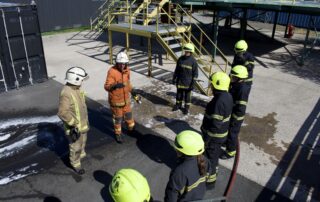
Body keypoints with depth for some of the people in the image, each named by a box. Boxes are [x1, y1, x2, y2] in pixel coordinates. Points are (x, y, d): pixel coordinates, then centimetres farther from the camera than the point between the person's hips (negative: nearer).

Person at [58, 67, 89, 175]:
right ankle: (75, 164, 31)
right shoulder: (66, 93, -32)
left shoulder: (76, 88, -2)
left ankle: (81, 154, 55)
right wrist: (73, 123, -27)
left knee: (82, 141, 30)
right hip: (74, 126, -9)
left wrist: (85, 119, 20)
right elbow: (62, 113, -33)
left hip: (82, 123, 9)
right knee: (76, 146, 10)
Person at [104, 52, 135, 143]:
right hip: (115, 99, -5)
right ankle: (118, 134, 31)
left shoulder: (127, 70, -3)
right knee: (118, 117, 10)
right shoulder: (112, 71, -24)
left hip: (126, 98, 5)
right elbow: (106, 86, -29)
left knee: (128, 115, 20)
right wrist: (115, 85, -47)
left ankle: (131, 129, 44)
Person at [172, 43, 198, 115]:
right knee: (179, 94, 15)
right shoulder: (180, 59, 0)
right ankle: (178, 105, 33)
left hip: (188, 83, -3)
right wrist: (174, 78, 9)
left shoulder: (193, 61, -11)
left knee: (187, 95, 8)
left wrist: (193, 84, -13)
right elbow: (177, 70, 9)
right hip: (180, 81, 4)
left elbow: (195, 74, -9)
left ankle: (187, 107, 22)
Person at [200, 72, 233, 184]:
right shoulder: (228, 96, -1)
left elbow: (215, 124, -29)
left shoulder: (219, 101, -31)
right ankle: (213, 171, 48)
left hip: (214, 136, -9)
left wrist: (206, 139, -19)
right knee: (215, 155, 27)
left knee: (211, 157, 11)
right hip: (221, 134, 9)